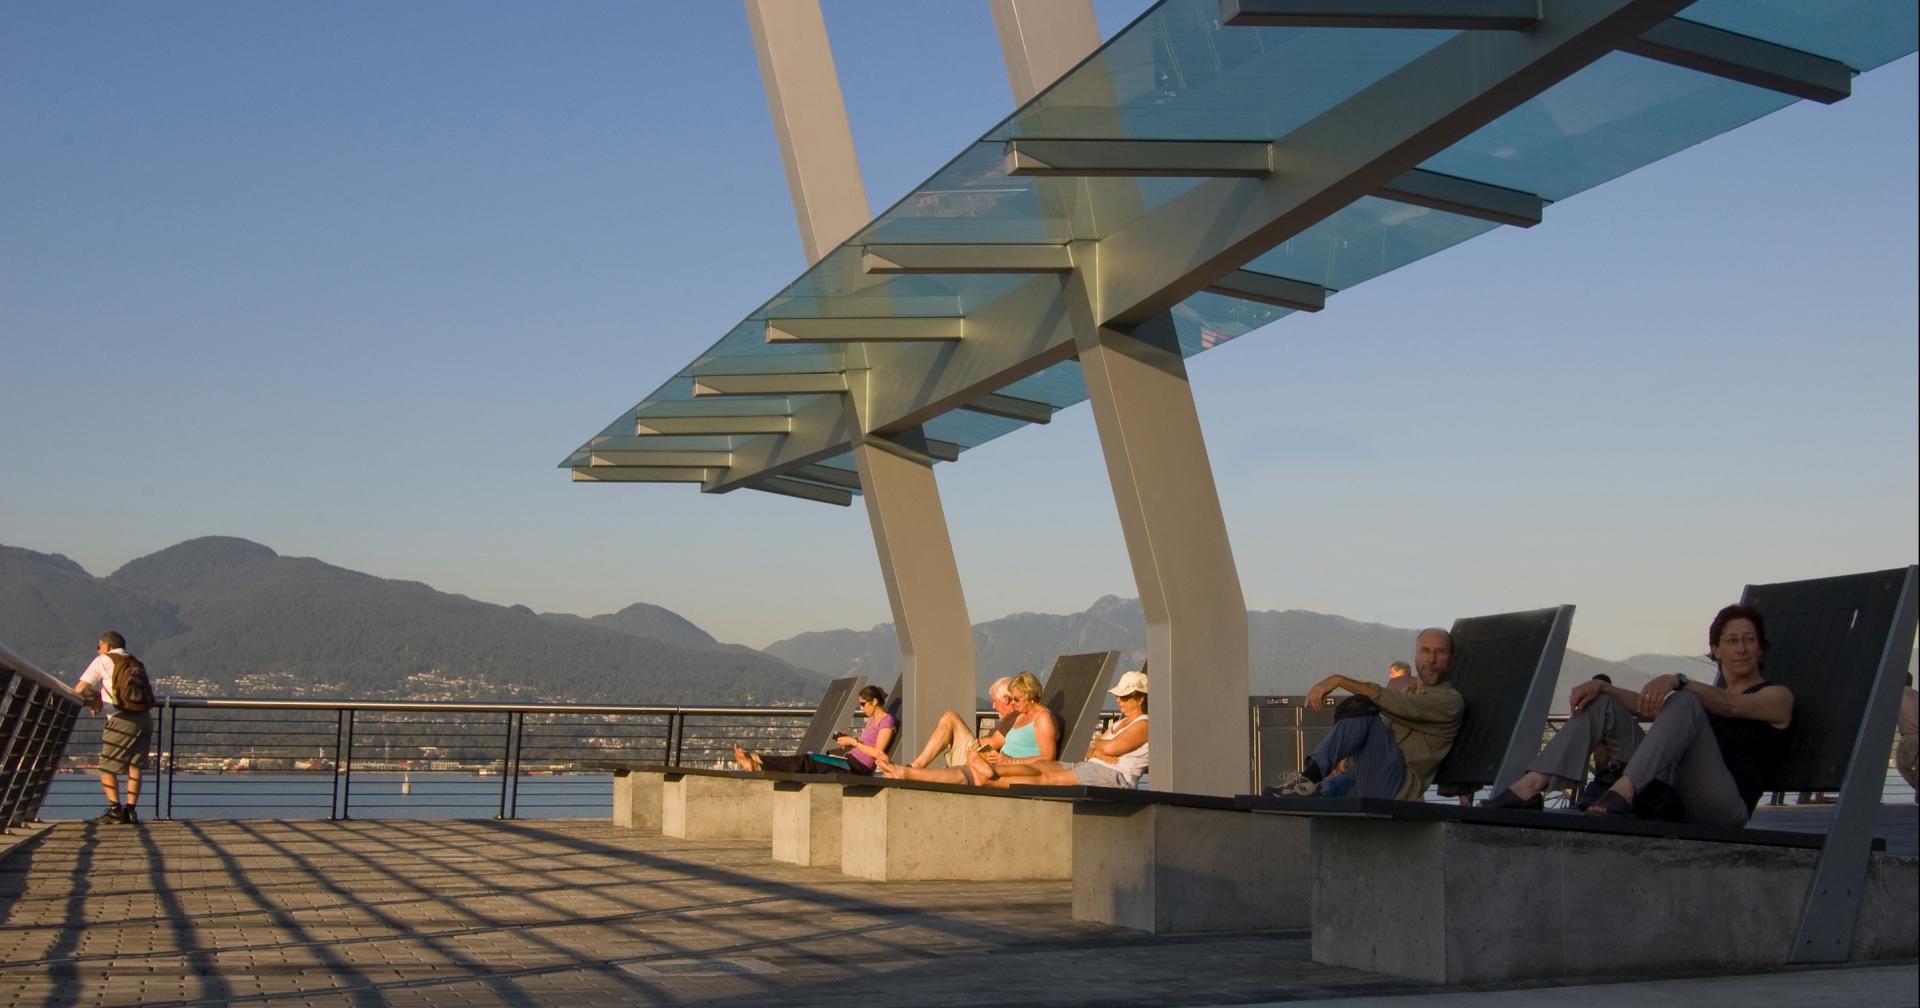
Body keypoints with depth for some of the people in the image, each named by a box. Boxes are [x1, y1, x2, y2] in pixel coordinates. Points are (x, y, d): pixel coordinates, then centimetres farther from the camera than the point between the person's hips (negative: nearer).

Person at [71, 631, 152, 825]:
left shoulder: (103, 660, 6)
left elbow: (79, 689, 6)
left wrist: (89, 699, 25)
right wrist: (98, 698, 27)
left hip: (123, 720, -6)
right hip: (145, 717, 6)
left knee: (107, 767, 3)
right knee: (134, 766, 9)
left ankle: (115, 809, -5)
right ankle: (130, 810, 5)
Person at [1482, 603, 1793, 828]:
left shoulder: (1777, 696, 13)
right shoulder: (1705, 697, 32)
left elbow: (1731, 705, -11)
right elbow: (1647, 705, 15)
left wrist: (1676, 681, -28)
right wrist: (1602, 684, -5)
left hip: (1725, 807, -6)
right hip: (1672, 798, 6)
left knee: (1684, 702, -27)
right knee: (1601, 702, -1)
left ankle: (1624, 791, -46)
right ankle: (1531, 785, -21)